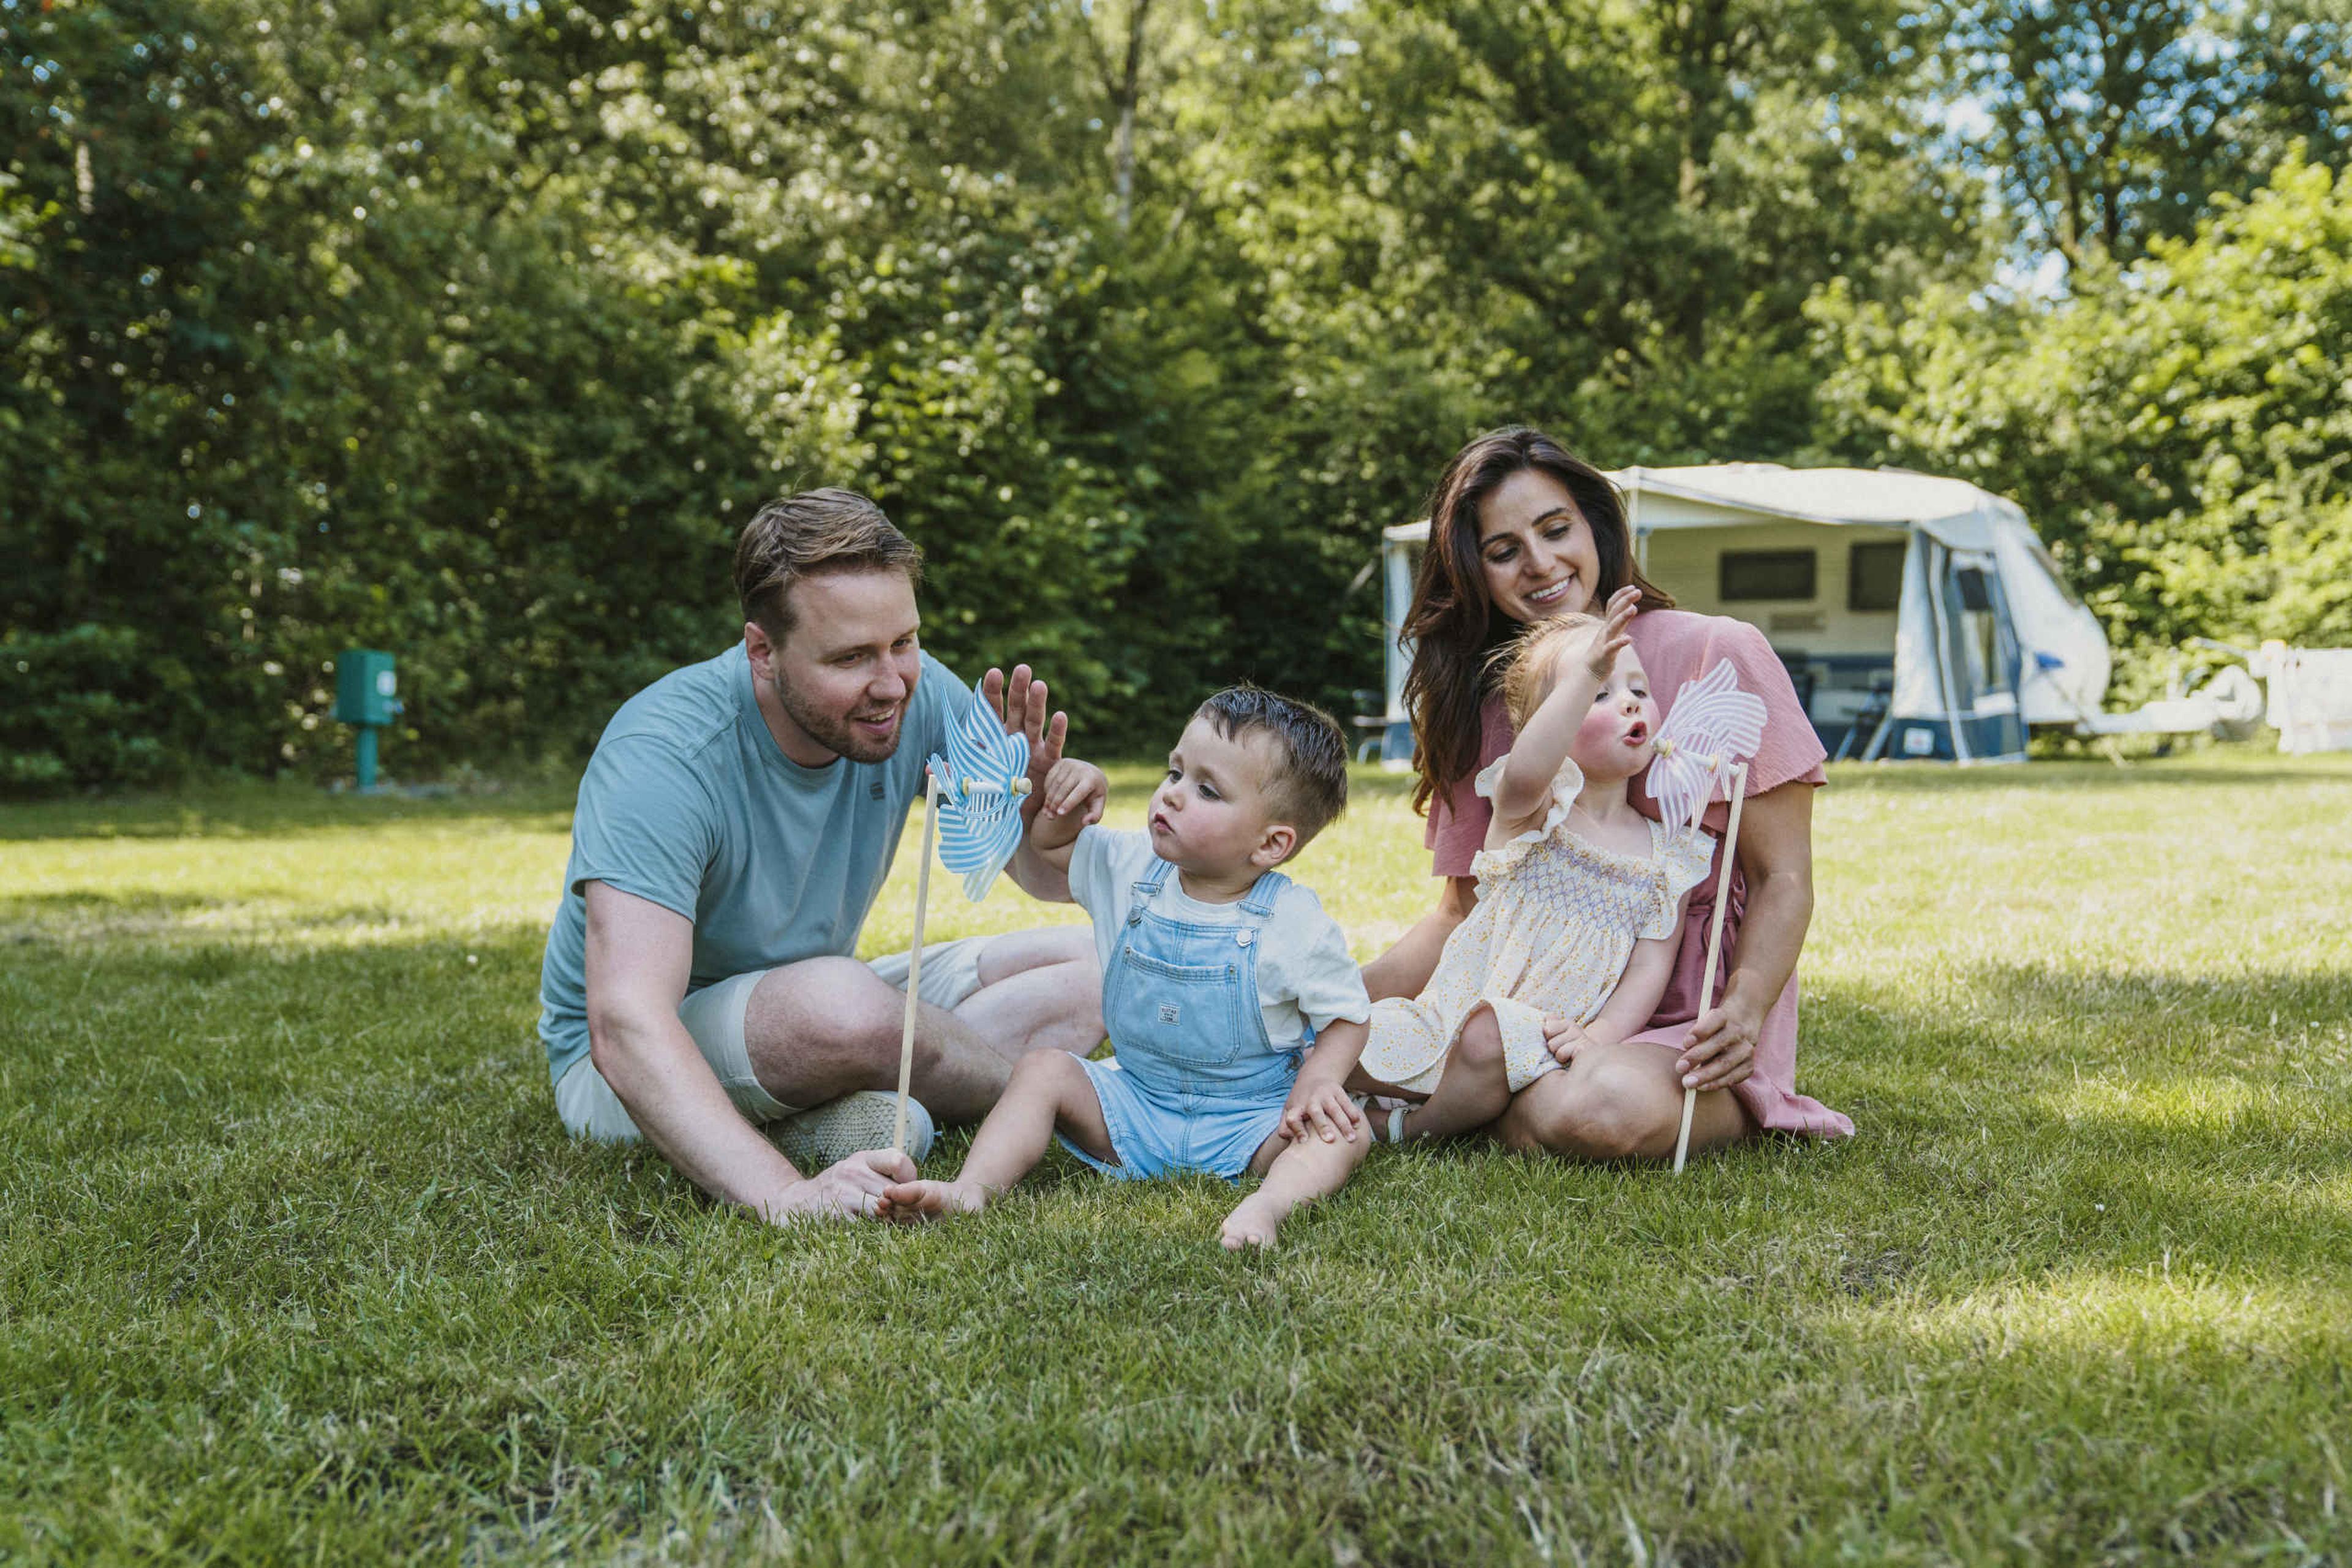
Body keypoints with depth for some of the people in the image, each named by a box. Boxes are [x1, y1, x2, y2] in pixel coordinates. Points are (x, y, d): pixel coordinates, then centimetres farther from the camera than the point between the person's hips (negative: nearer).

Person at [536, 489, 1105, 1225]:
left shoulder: (914, 695, -13)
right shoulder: (664, 756, -30)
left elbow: (1055, 879, -6)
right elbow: (627, 1027, -41)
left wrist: (1042, 809, -32)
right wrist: (787, 1195, -54)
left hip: (813, 1017, 7)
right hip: (631, 1067, -6)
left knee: (1087, 967, -3)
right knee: (842, 1002, -37)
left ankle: (853, 1117, -18)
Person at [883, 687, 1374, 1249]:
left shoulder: (1294, 925, -14)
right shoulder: (1132, 870, -1)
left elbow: (1347, 1015, -5)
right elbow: (1047, 843, 14)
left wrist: (1317, 1080, -24)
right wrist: (1066, 795, -8)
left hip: (1247, 1122, -4)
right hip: (1135, 1104, 4)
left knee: (1346, 1132, -28)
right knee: (1043, 1069, -13)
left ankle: (1271, 1203, -55)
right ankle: (974, 1188, -27)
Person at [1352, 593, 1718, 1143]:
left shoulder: (1666, 850, 5)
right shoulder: (1535, 807, -5)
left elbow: (1654, 961, 2)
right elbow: (1525, 771, -32)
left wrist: (1606, 1032, -16)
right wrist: (1587, 675, -43)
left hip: (1553, 1037, 1)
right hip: (1469, 1008, 0)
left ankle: (1413, 1128, -4)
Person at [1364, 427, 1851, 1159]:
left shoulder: (1718, 655, -7)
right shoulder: (1484, 705, 7)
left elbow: (1783, 879, -8)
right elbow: (1464, 914, 8)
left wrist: (1744, 1008, -27)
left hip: (1689, 1020, -4)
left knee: (1606, 1109, -38)